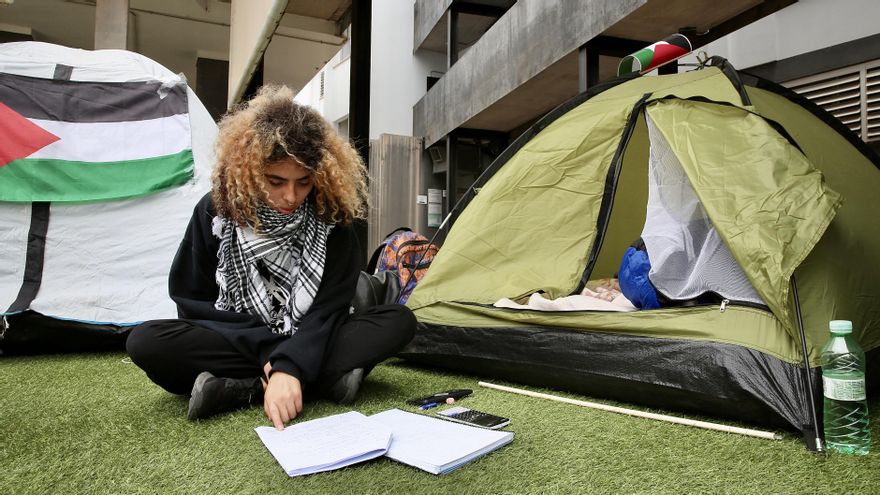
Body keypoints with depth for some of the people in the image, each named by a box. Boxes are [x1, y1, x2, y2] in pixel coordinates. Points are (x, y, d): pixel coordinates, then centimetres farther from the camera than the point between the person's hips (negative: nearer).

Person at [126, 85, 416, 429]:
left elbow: (328, 309, -16)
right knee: (146, 342, -27)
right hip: (241, 344, 0)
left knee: (399, 320, -22)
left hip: (308, 346, 1)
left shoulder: (330, 217, -12)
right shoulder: (217, 210, -10)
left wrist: (289, 367, -34)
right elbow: (191, 300, -7)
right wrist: (268, 349, -18)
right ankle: (324, 380, -31)